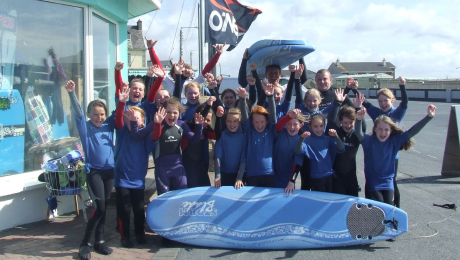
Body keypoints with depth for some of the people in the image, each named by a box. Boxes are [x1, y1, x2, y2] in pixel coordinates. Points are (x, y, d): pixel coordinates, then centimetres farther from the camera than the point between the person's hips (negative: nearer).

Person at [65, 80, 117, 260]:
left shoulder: (109, 124, 7)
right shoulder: (85, 127, -3)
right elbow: (77, 112, -17)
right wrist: (71, 93, -31)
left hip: (109, 170, 4)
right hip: (93, 170, -4)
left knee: (103, 207, 10)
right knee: (99, 207, -10)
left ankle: (99, 241, 20)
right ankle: (85, 243, 2)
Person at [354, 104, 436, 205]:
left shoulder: (394, 141, -5)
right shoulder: (369, 141, -13)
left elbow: (412, 132, -10)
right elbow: (358, 133, -32)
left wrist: (428, 117, -19)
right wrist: (359, 119, -53)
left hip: (388, 181, 2)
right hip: (372, 182, -2)